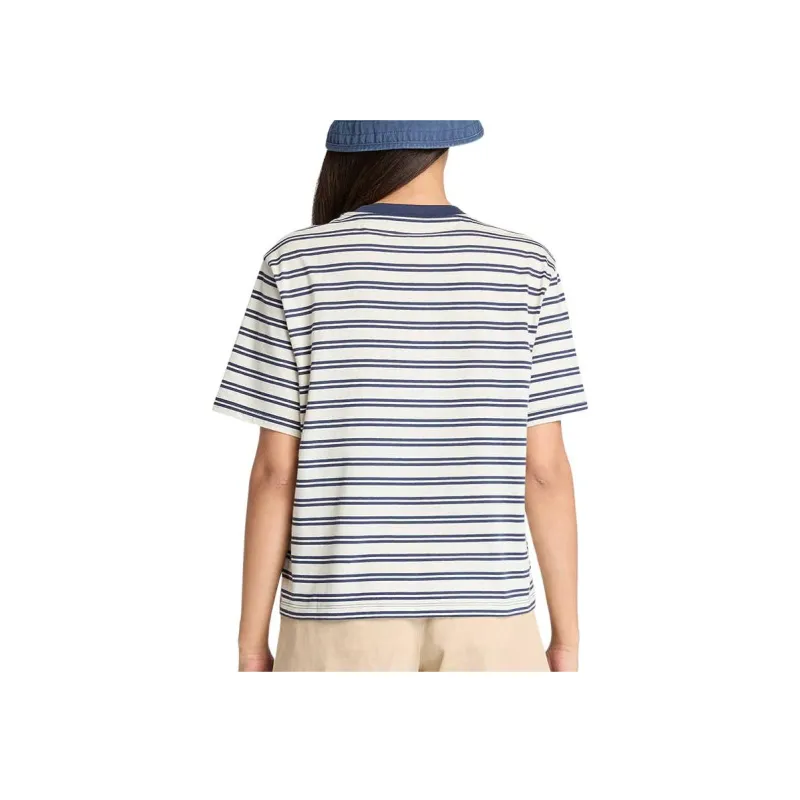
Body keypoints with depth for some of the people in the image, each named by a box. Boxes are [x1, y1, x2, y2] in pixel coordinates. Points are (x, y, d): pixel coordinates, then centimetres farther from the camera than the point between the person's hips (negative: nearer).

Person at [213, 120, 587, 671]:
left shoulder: (296, 267, -8)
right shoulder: (524, 268, -4)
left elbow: (275, 472, -7)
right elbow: (546, 470, -4)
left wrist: (252, 642, 2)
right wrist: (568, 639, 5)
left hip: (341, 622, -1)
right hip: (484, 622, 1)